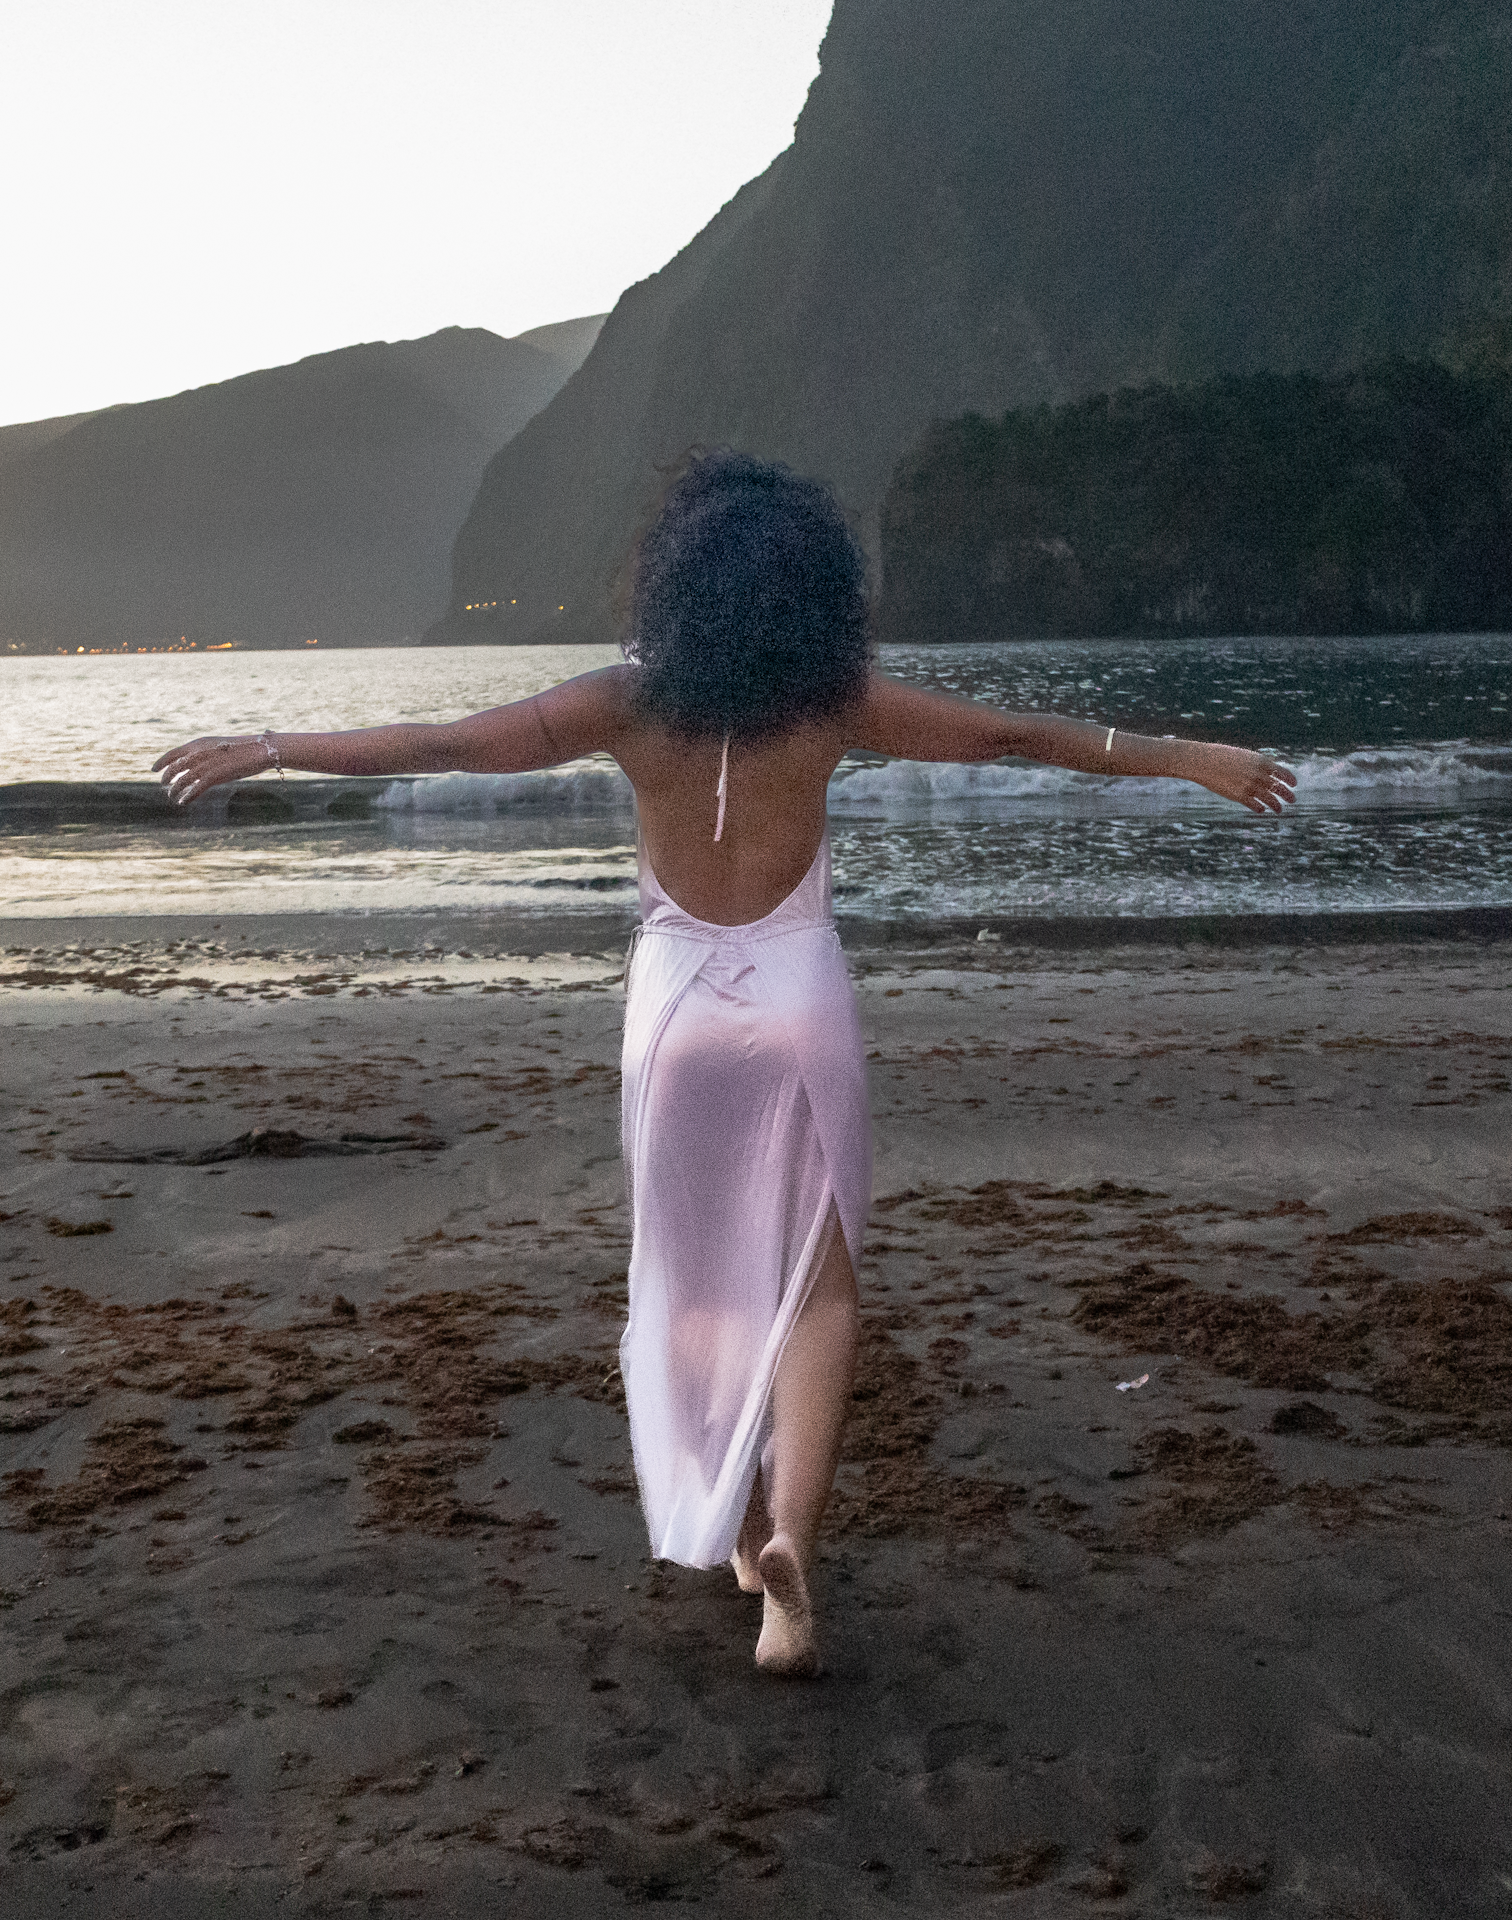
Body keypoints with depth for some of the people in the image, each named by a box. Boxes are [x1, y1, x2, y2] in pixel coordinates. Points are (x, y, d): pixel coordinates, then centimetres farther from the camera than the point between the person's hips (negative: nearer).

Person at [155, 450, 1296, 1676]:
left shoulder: (631, 705, -9)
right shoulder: (836, 702, -8)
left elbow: (443, 745, -8)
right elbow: (1018, 734, -2)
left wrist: (264, 749, 2)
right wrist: (1191, 761, 7)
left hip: (677, 1004, 1)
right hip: (800, 1001, -1)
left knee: (696, 1283, 18)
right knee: (816, 1287, 6)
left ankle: (739, 1528, 28)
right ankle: (787, 1532, -13)